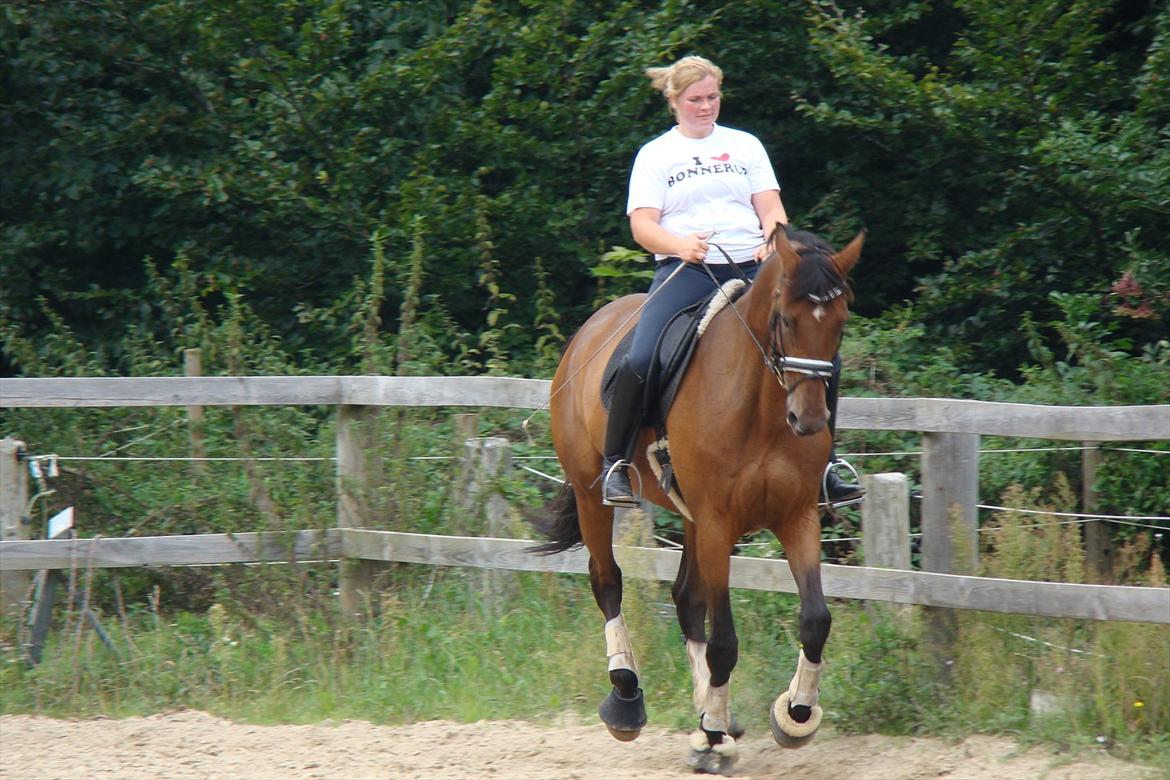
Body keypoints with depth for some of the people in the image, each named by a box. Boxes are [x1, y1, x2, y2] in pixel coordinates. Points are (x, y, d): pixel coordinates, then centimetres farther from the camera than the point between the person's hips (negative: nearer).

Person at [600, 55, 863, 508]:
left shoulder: (746, 145, 18)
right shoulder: (655, 155, 10)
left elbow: (771, 209, 12)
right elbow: (642, 226, 0)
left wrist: (773, 241, -12)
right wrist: (680, 245, -21)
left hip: (750, 267, 3)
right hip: (686, 270, -3)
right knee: (640, 360, -27)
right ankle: (615, 464, -10)